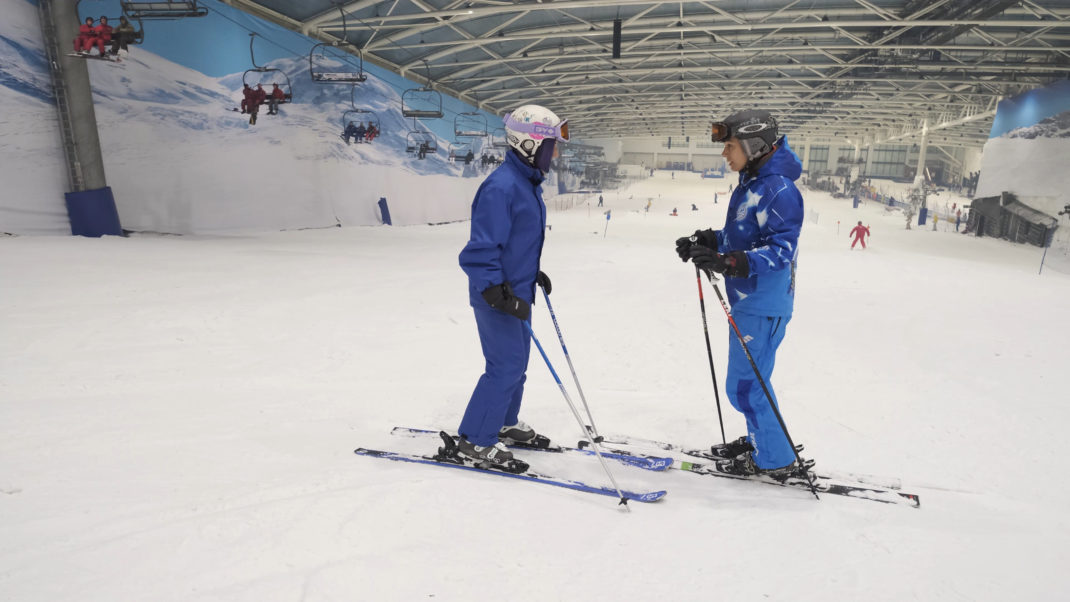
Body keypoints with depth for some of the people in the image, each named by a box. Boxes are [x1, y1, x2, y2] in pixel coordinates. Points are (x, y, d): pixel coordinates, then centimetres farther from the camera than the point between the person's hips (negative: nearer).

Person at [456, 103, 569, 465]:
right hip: (496, 296, -10)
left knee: (517, 362, 19)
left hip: (517, 291, 10)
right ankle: (474, 440, 8)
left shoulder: (527, 183, 9)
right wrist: (499, 293, -29)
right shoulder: (501, 187, -23)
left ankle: (503, 423, 36)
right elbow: (481, 249, -26)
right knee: (507, 367, -6)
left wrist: (534, 274, 22)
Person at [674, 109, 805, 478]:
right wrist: (707, 241, 4)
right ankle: (760, 441, 38)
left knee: (745, 385, -2)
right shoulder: (751, 184, 11)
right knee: (750, 379, 21)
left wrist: (730, 262, -37)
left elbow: (781, 249, -26)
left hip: (763, 305, -10)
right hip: (748, 300, 10)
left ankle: (776, 459, 15)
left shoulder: (779, 190, -20)